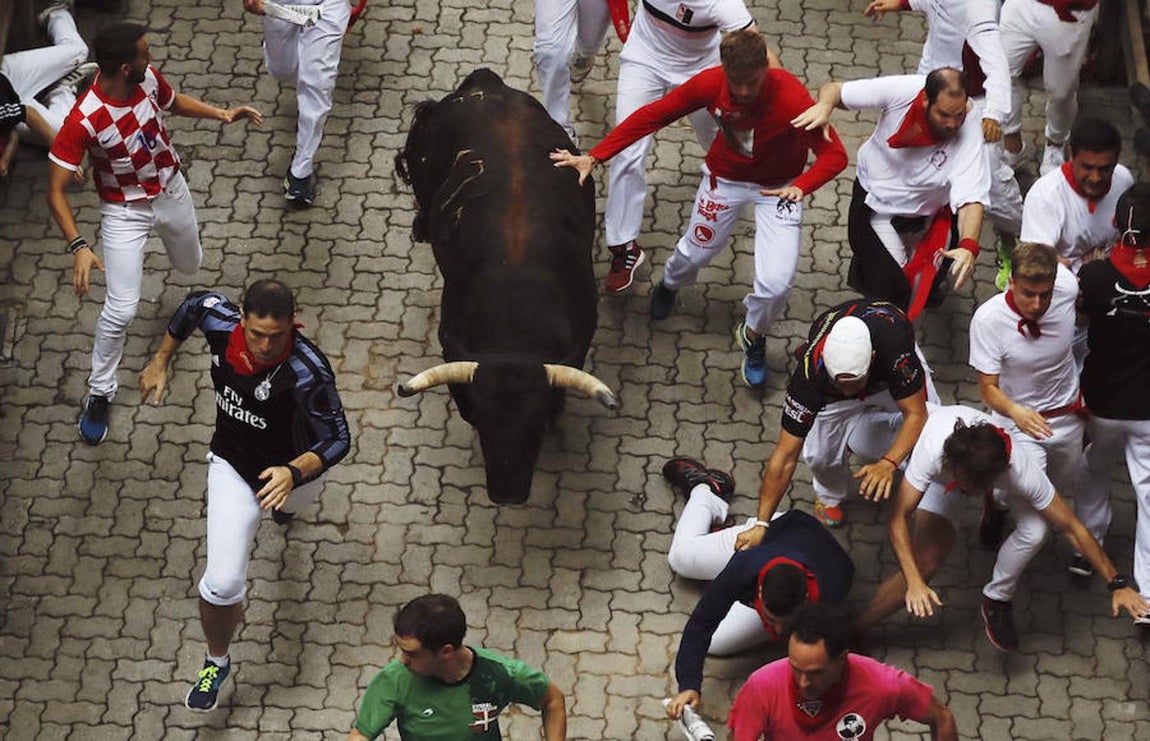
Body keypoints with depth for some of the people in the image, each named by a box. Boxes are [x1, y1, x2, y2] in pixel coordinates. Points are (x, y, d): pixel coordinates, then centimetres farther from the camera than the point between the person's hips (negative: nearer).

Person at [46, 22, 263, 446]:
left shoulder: (148, 78, -18)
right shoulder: (84, 120, -35)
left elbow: (174, 103, 9)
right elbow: (56, 191, -30)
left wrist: (222, 115, -5)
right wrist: (78, 247, -41)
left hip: (172, 191, 5)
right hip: (125, 212, -5)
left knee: (190, 266, 30)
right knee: (121, 309, -11)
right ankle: (99, 393, 12)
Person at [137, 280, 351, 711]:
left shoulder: (307, 372, -39)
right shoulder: (219, 320, -26)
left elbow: (338, 439, -35)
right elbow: (193, 306, -2)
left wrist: (294, 473, -52)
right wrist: (161, 361, 5)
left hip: (290, 469, -1)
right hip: (233, 464, 1)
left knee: (295, 499, 38)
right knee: (223, 584, -7)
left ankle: (290, 500, 79)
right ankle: (216, 663, 22)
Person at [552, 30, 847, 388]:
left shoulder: (791, 98, -35)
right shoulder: (710, 83, -26)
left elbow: (834, 154, -33)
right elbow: (652, 115, -17)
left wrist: (801, 186, -54)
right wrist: (594, 157, -21)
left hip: (778, 186, -2)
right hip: (725, 176, 2)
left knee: (775, 284, -12)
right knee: (695, 251, 21)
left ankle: (752, 336, 24)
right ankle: (669, 284, 61)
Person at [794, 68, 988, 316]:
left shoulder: (969, 131, -31)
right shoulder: (901, 91, -29)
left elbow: (972, 199, -39)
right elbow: (834, 89, -18)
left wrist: (968, 246, -57)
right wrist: (824, 105, -43)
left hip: (926, 214, 1)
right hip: (876, 202, -1)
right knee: (892, 291, -10)